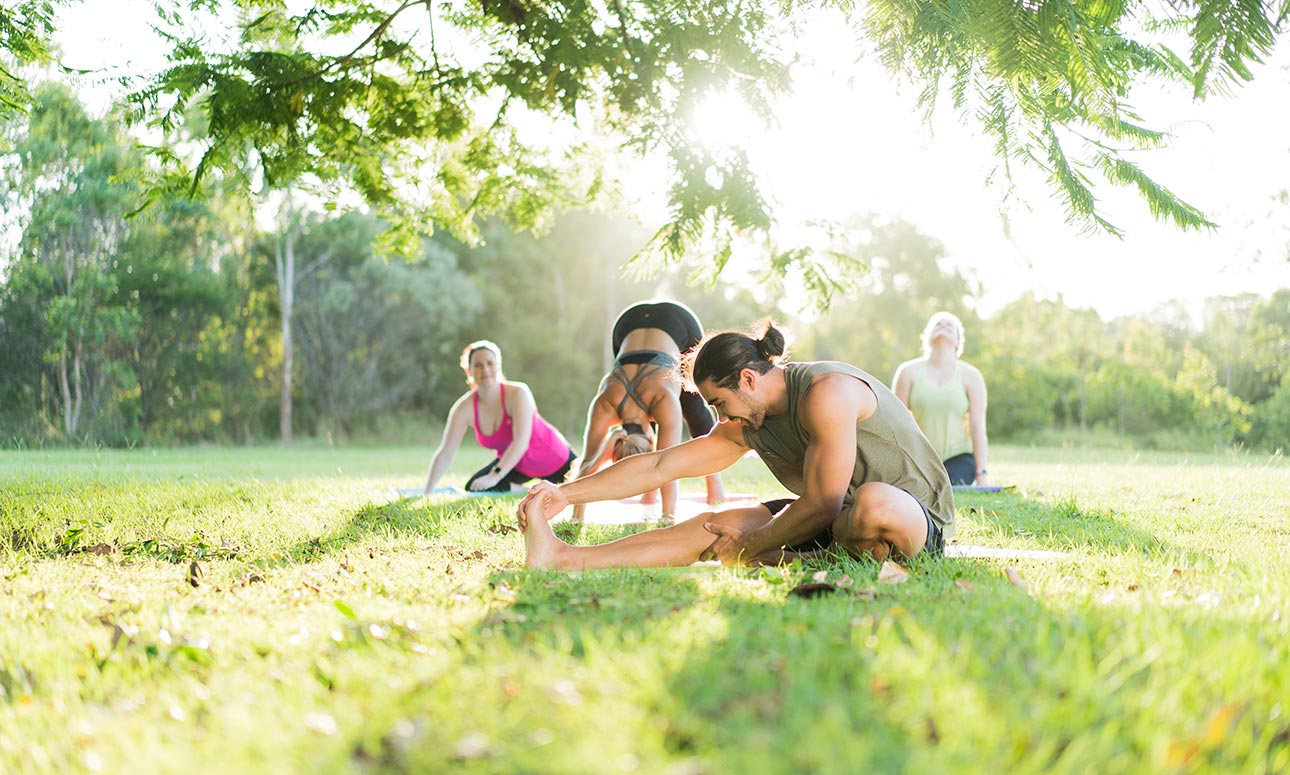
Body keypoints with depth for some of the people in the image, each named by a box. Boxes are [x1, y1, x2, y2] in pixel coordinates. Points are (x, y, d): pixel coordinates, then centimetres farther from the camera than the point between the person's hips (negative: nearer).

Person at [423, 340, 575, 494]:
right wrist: (427, 493, -30)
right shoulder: (464, 408, -22)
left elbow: (521, 442, -43)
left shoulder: (517, 393, -33)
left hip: (553, 458, -3)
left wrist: (495, 476, -54)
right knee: (474, 488, -18)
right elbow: (445, 454, -22)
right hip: (516, 464, 3)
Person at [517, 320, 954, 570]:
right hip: (839, 516, 8)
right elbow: (659, 466, 7)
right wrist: (566, 493, 3)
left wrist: (748, 548, -11)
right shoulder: (747, 426, 5)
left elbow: (821, 504, -22)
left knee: (873, 505, -44)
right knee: (714, 527, -4)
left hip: (918, 516, -8)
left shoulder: (825, 393, -22)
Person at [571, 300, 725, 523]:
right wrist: (576, 517, -43)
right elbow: (586, 464, -34)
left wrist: (668, 516, -54)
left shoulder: (664, 400, -42)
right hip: (630, 323, 3)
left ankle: (714, 484, 16)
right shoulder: (605, 404, -32)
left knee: (694, 409, 5)